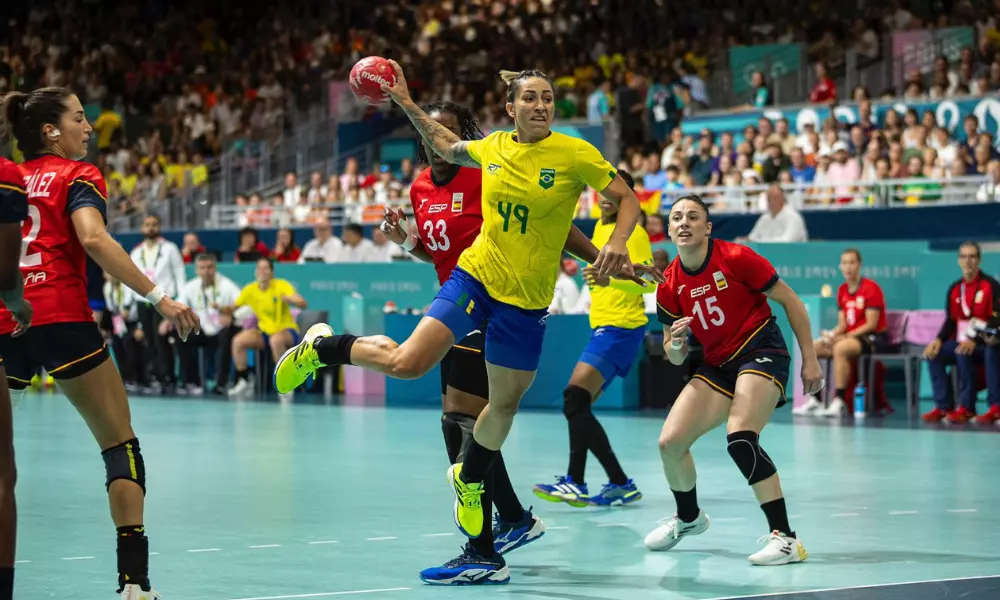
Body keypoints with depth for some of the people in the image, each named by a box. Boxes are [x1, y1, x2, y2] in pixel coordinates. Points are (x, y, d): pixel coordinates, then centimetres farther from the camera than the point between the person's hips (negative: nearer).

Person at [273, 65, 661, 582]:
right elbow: (445, 147, 21)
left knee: (504, 405, 12)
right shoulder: (491, 148, 0)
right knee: (407, 363, -17)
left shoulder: (575, 154, -9)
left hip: (527, 298, 0)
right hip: (476, 275, 0)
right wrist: (406, 104, 14)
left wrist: (616, 244, -23)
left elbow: (628, 199, -5)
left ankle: (469, 479, 40)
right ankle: (323, 348, 10)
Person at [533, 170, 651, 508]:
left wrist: (610, 279, -41)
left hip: (620, 327, -10)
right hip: (603, 326, 10)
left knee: (575, 398, -19)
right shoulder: (601, 226, 15)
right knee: (578, 404, 9)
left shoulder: (633, 232, -12)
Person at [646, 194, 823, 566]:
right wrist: (676, 344, -16)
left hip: (761, 351, -6)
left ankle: (785, 538, -28)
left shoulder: (735, 258, -14)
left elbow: (789, 301, -5)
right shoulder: (669, 285, 1)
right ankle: (688, 518, 29)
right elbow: (674, 357, 9)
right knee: (669, 442, -2)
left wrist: (810, 359, -6)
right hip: (717, 366, 6)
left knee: (739, 437, -30)